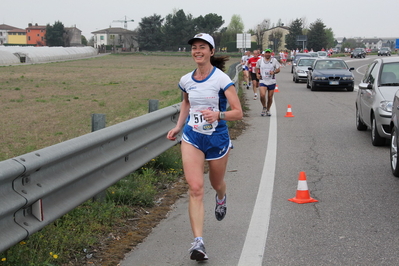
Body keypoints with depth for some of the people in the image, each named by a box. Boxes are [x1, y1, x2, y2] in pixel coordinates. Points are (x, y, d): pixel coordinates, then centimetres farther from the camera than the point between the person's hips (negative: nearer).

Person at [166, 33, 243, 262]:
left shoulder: (221, 79, -14)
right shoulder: (186, 80, 0)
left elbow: (238, 113, -16)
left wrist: (218, 115, -34)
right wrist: (179, 126, 13)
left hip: (218, 139, -2)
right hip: (192, 138, 2)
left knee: (216, 183, 20)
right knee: (195, 187, -13)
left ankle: (221, 198, 60)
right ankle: (198, 242, -16)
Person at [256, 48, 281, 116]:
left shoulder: (274, 60, 1)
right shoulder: (260, 61, 4)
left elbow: (278, 69, 2)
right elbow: (257, 68, 20)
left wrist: (274, 72, -18)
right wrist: (257, 74, 2)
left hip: (272, 81, 1)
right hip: (263, 81, -1)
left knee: (270, 97, 5)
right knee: (262, 95, -20)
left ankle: (268, 110, 26)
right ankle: (264, 107, 6)